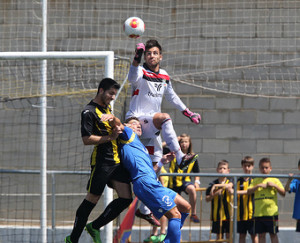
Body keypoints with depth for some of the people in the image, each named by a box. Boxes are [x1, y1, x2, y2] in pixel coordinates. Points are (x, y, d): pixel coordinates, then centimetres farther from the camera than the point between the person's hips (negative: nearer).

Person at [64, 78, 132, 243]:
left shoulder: (107, 108, 19)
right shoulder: (89, 111, -9)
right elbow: (86, 139, -15)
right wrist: (109, 137, -16)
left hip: (117, 160, 8)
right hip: (102, 160, -8)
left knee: (126, 198, 2)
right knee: (92, 199, -2)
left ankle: (94, 227, 14)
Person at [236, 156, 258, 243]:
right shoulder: (239, 181, 10)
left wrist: (238, 192, -24)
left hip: (251, 212, -4)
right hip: (241, 213, 4)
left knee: (253, 234, 1)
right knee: (242, 235, 6)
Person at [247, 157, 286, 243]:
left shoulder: (275, 180, 4)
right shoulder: (256, 180, 10)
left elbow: (283, 193, -1)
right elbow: (249, 191, -2)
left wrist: (274, 185, -13)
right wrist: (258, 186, -14)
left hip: (271, 212, -2)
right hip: (258, 213, 2)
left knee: (273, 234, 2)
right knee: (261, 234, 5)